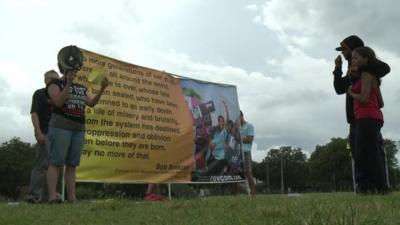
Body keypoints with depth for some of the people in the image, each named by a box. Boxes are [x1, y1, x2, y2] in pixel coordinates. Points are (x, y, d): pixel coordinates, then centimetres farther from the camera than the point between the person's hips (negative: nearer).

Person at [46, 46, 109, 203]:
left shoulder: (81, 88, 20)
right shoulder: (55, 83, 2)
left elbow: (91, 104, 8)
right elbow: (58, 102, -13)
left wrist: (102, 89, -5)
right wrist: (68, 84, -21)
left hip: (78, 129, 6)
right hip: (60, 126, -6)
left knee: (72, 164, 2)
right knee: (56, 162, -9)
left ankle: (72, 198, 2)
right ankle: (52, 197, -11)